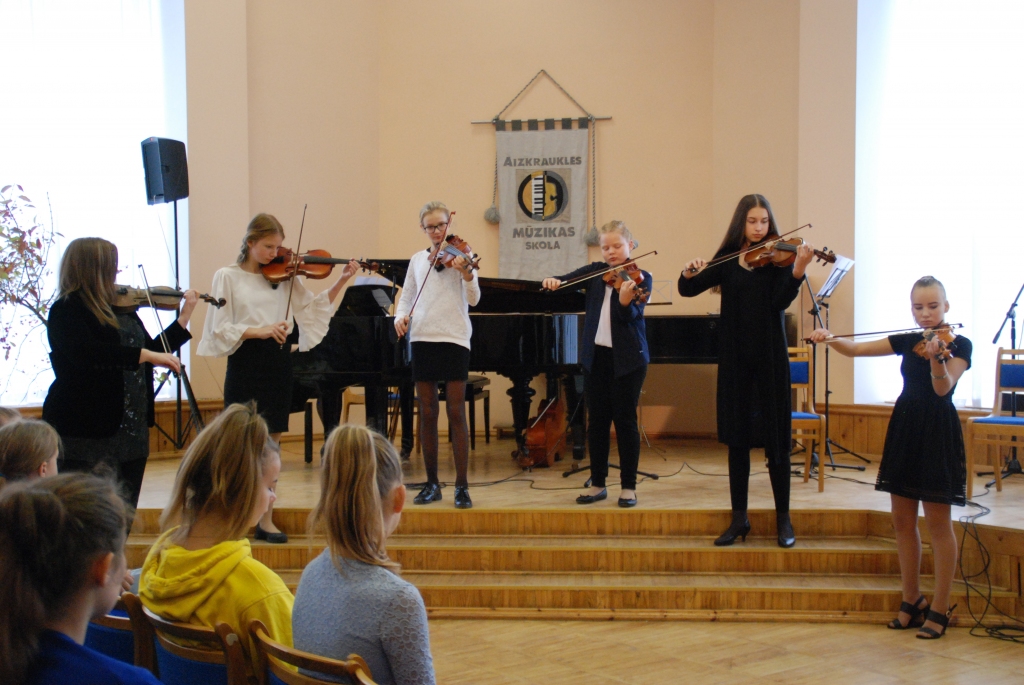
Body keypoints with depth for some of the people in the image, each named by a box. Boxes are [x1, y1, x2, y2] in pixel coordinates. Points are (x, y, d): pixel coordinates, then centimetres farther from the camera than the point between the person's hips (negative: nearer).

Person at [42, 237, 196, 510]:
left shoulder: (122, 309, 13)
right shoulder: (67, 311, -9)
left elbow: (152, 350, 23)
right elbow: (86, 352, -27)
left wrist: (184, 317, 19)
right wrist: (144, 354, -28)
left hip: (132, 433, 7)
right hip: (87, 434, -7)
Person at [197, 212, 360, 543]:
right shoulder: (228, 277, -1)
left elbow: (312, 308, 6)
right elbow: (221, 329, -8)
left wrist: (341, 281, -5)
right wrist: (259, 331, -21)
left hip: (278, 363, 3)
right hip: (245, 364, -3)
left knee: (271, 442, 6)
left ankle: (266, 521, 13)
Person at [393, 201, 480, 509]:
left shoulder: (460, 254, 0)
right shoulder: (417, 259, 11)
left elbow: (473, 299, -10)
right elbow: (406, 297, 18)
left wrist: (466, 273, -29)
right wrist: (400, 317, -4)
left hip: (454, 339, -4)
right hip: (423, 339, 4)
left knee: (456, 413, -4)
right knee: (427, 413, 6)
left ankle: (462, 486, 1)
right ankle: (432, 483, 15)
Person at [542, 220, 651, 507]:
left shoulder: (641, 278, -3)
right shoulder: (595, 271, 8)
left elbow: (632, 316, -16)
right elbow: (568, 280, -5)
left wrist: (626, 301, -37)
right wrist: (553, 281, -27)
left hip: (627, 358, -4)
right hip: (596, 356, 4)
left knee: (625, 420, -1)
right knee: (597, 421, 8)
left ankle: (629, 486, 8)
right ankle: (598, 484, 17)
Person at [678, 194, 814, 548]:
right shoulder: (727, 259, 7)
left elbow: (781, 300, -15)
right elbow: (687, 290, 1)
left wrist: (798, 269, -30)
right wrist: (690, 272, -20)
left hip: (769, 355, -2)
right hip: (735, 355, 2)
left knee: (775, 437, 0)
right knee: (737, 437, 7)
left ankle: (783, 519, 10)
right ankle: (739, 518, 15)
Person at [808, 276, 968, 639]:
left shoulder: (959, 344, -7)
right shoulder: (906, 340, 8)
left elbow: (943, 387, -22)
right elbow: (857, 348, 9)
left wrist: (937, 358, -40)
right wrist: (830, 339, -8)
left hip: (938, 433, -6)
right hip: (904, 428, 6)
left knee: (938, 522, -2)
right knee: (903, 520, 9)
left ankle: (940, 608, 7)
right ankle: (911, 600, 21)